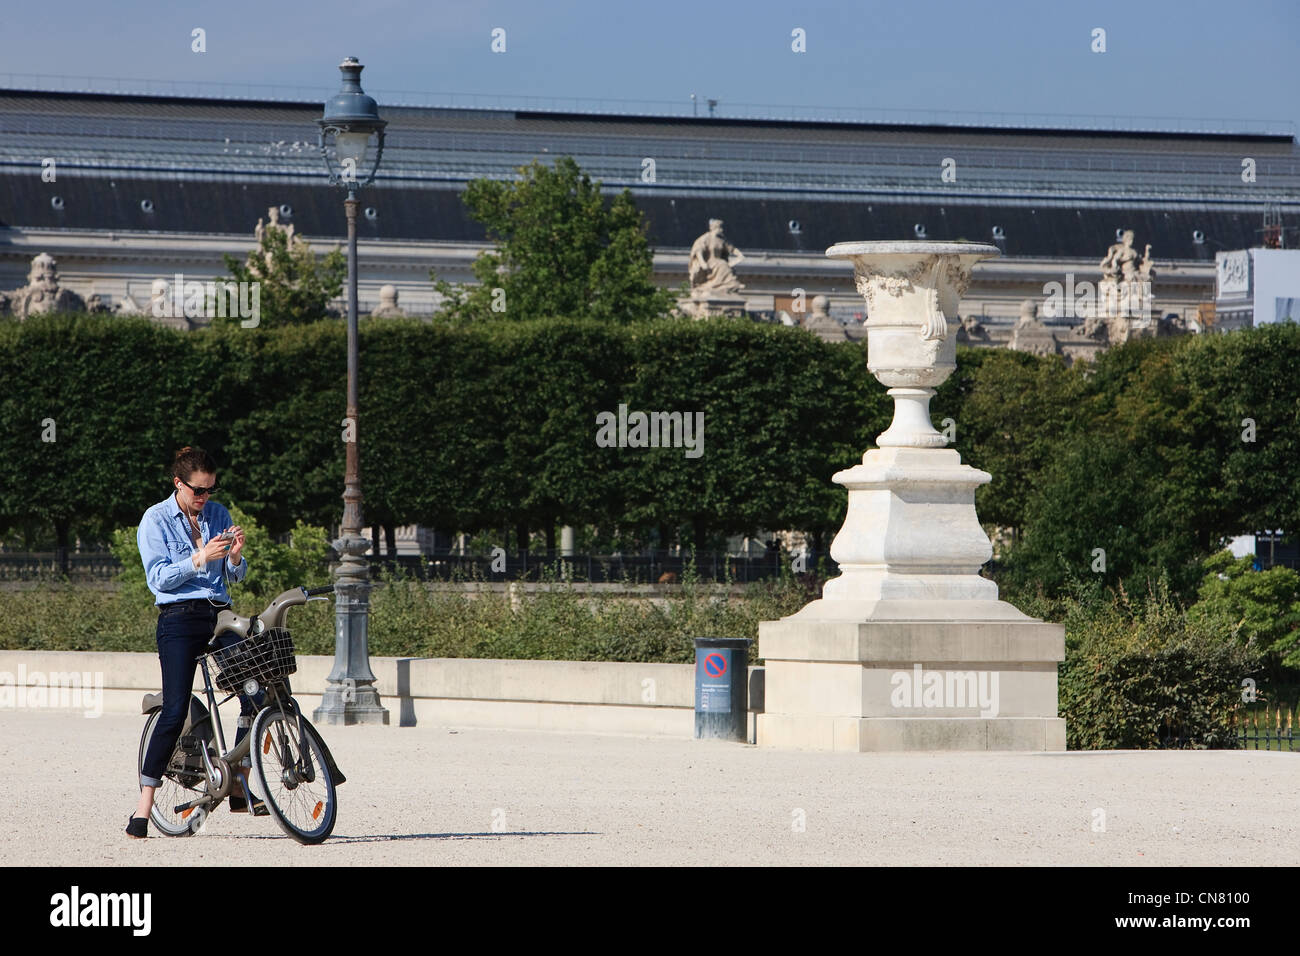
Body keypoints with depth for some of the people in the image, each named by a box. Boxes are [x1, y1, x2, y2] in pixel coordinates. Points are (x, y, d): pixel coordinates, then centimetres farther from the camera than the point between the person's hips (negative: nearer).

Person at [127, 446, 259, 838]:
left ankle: (240, 790, 4)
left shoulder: (218, 514, 13)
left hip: (220, 615, 5)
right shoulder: (156, 520, 1)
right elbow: (158, 578, -9)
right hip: (179, 618, -5)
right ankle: (144, 807, -9)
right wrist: (199, 559, -21)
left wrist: (235, 555, -9)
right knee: (175, 712, -14)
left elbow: (236, 575, 13)